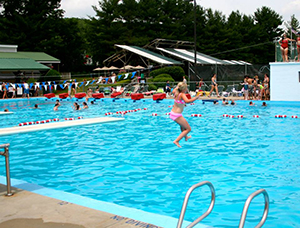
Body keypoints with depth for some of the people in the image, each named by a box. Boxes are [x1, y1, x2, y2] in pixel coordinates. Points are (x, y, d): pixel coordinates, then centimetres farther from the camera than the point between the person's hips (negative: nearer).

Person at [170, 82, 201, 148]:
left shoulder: (176, 93, 4)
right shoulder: (182, 94, -20)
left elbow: (173, 91, 29)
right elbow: (187, 101, -40)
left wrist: (177, 87, 38)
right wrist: (196, 97, -34)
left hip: (172, 113, 9)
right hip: (177, 115, -9)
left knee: (182, 124, 36)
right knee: (188, 129, 3)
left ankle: (186, 137, 59)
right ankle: (176, 141, -4)